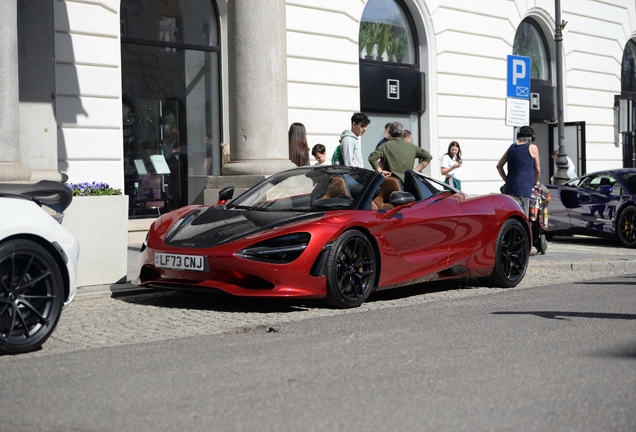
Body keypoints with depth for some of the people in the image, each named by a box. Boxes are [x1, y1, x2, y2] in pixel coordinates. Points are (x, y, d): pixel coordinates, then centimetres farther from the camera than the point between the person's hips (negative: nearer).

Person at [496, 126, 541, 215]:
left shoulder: (511, 148, 16)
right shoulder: (532, 148, 0)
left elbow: (499, 166, 20)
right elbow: (537, 170, 5)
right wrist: (535, 182, 22)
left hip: (509, 188, 6)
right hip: (523, 189, -6)